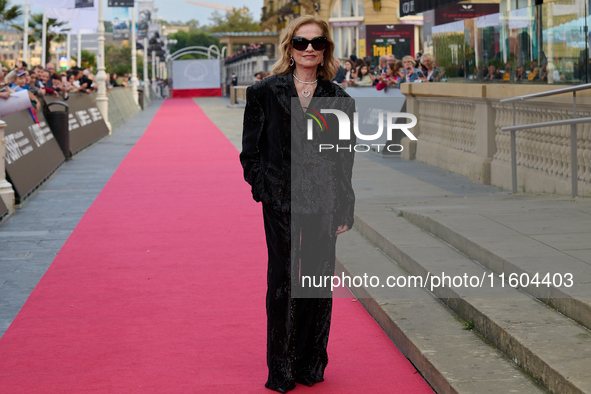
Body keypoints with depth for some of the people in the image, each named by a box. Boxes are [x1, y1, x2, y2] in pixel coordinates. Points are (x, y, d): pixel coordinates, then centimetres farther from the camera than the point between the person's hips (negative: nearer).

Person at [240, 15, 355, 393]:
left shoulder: (338, 99, 4)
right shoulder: (266, 92, 1)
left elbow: (345, 157, 6)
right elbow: (251, 151, 3)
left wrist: (344, 208, 1)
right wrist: (264, 188, -9)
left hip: (323, 202, 1)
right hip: (281, 202, -1)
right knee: (282, 281, 4)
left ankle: (312, 364, 21)